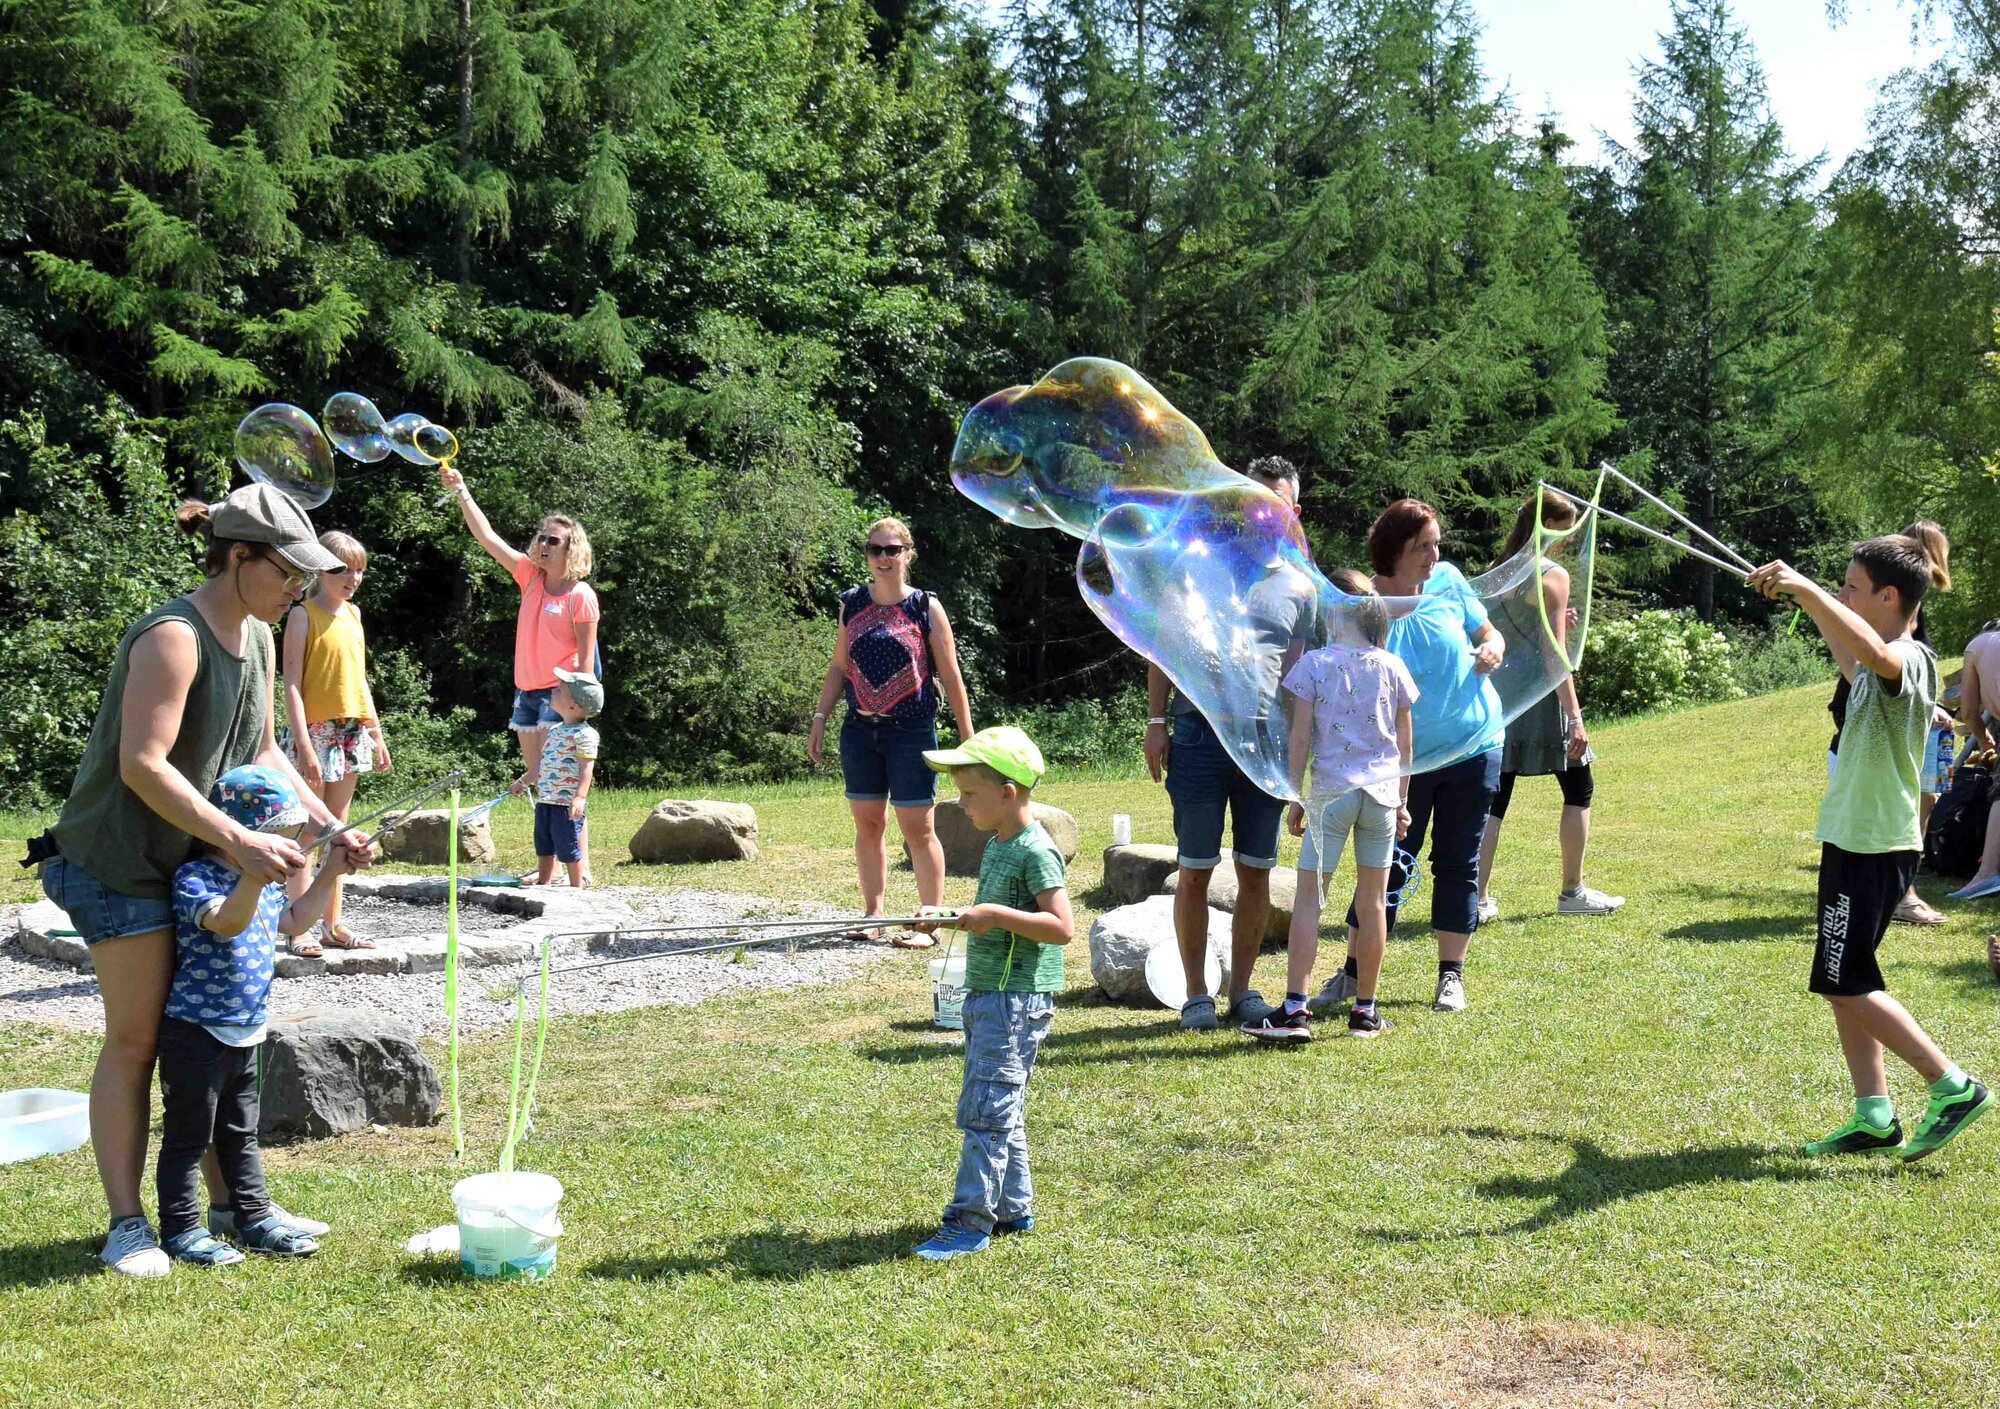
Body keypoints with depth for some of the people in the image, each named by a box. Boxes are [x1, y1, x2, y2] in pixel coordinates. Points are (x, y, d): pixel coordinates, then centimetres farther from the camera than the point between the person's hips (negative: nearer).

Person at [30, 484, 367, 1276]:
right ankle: (126, 1224, 6)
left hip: (195, 859, 9)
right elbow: (142, 764, -28)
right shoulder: (173, 638, -22)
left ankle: (230, 1203, 20)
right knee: (136, 1037, -3)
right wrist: (240, 841, -31)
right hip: (120, 859, -9)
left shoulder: (258, 639, 7)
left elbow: (263, 752, 13)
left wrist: (331, 828, 2)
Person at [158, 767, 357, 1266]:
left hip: (246, 1031, 9)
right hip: (195, 1032, -9)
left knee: (240, 1133, 19)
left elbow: (294, 920, 22)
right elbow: (227, 922, -37)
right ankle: (181, 1230, 14)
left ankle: (254, 1219, 27)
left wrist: (331, 872, 14)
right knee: (188, 1135, 4)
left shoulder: (263, 883, 8)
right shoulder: (195, 878, -19)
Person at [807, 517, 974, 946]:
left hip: (912, 732, -4)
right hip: (860, 730, 4)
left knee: (918, 828, -3)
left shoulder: (926, 608, -3)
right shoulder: (852, 604, 7)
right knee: (867, 824, 9)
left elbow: (951, 677, -1)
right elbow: (838, 667, 14)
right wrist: (820, 719, 8)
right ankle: (873, 914, 18)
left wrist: (968, 738, -2)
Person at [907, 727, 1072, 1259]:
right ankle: (1012, 1208, 23)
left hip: (1018, 999, -10)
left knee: (985, 1109, -10)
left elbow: (1062, 928, -22)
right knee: (1001, 1109, 15)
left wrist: (996, 915, -25)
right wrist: (949, 917, 14)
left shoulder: (1036, 851, -15)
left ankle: (970, 1220, -6)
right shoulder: (997, 846, 14)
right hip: (987, 993, 10)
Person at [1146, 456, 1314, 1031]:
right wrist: (1156, 722, -1)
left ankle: (1242, 989, 18)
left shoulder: (1300, 588, 9)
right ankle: (1196, 994, 10)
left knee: (1256, 871, 6)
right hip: (1200, 731, -2)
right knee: (1195, 870, 1)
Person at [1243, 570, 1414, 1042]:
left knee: (1308, 895, -1)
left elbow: (1300, 737, -5)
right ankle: (1365, 1011, 16)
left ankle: (1295, 1008, -9)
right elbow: (1405, 744, 8)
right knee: (1373, 900, 9)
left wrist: (1295, 796, 3)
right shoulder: (1392, 667, 5)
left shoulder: (1314, 663, -4)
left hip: (1331, 790, -3)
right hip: (1382, 790, 3)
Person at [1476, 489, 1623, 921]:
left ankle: (1479, 899, 1)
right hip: (1541, 697, -6)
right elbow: (1555, 652, -16)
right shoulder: (1553, 575, -10)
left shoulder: (1496, 571, 11)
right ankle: (1572, 892, 16)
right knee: (1578, 791, 10)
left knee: (1494, 796, 6)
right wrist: (1575, 716, -17)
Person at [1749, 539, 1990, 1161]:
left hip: (1874, 847, -10)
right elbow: (1852, 664, 39)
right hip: (1854, 838, 10)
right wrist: (1806, 600, 41)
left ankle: (1955, 1088, 2)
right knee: (1843, 984, 10)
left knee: (1846, 985, -7)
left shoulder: (1909, 659, -17)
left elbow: (1874, 653, -44)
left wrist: (1807, 588, -42)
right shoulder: (1877, 669, 12)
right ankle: (1874, 1118, 14)